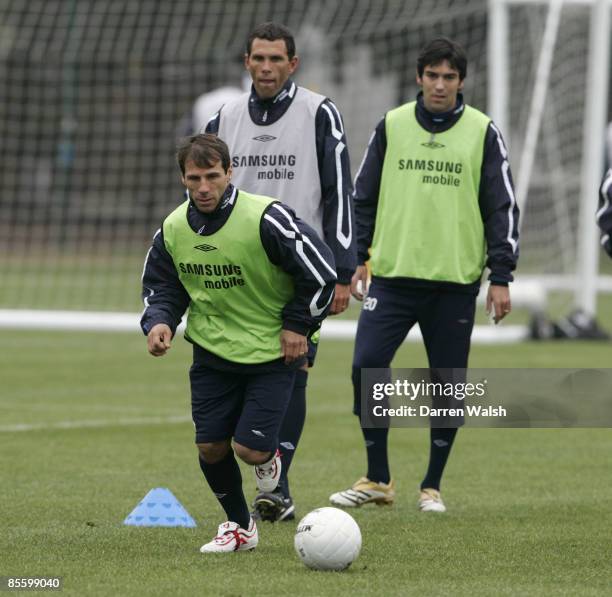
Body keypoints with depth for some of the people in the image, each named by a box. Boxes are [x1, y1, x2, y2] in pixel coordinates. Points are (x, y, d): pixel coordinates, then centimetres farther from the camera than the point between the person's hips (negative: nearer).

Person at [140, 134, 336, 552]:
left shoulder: (264, 219, -21)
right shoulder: (173, 230, -5)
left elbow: (320, 271, -13)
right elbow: (162, 288, 9)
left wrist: (298, 325, -8)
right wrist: (159, 322, -12)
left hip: (272, 350, -4)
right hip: (212, 350, 4)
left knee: (250, 448, -14)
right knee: (210, 446, 0)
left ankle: (269, 457, 26)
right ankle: (239, 526, 25)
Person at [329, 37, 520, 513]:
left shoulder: (483, 134, 1)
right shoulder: (391, 126, 5)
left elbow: (502, 207, 2)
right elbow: (363, 196, 12)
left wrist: (501, 277, -4)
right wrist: (356, 259, 5)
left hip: (456, 280, -1)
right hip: (393, 274, 1)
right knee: (367, 367, -10)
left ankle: (432, 486, 16)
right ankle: (378, 479, 3)